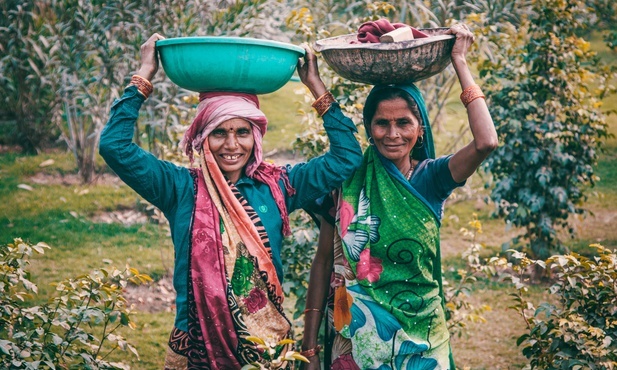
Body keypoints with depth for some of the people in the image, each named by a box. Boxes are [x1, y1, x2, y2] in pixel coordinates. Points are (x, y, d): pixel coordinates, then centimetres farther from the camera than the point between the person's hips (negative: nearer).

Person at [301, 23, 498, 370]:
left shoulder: (431, 177, -5)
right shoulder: (348, 179, -5)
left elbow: (486, 142, -24)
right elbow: (324, 262, -1)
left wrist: (460, 61, -16)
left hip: (419, 335, 0)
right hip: (354, 337, 0)